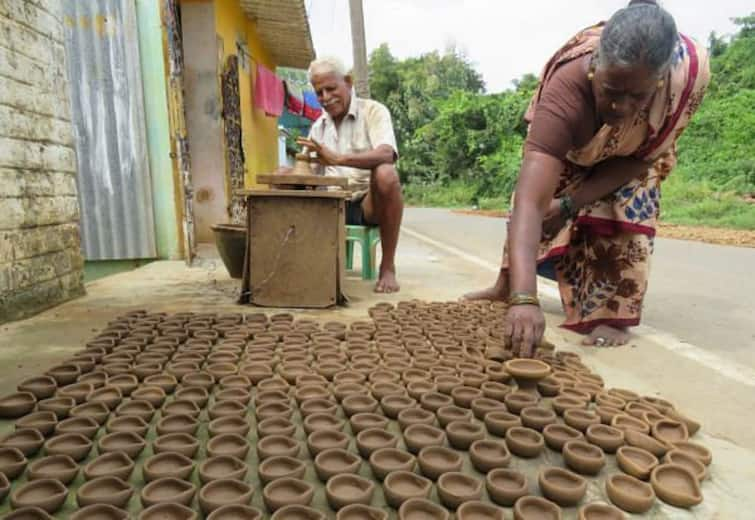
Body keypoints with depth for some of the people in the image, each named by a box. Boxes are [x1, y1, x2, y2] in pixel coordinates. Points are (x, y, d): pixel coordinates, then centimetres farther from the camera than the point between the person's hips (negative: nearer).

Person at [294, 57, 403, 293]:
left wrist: (337, 159, -37)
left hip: (370, 202, -4)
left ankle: (388, 267, -24)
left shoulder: (373, 111, -3)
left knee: (386, 174, -35)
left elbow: (386, 154, -23)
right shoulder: (318, 126, 14)